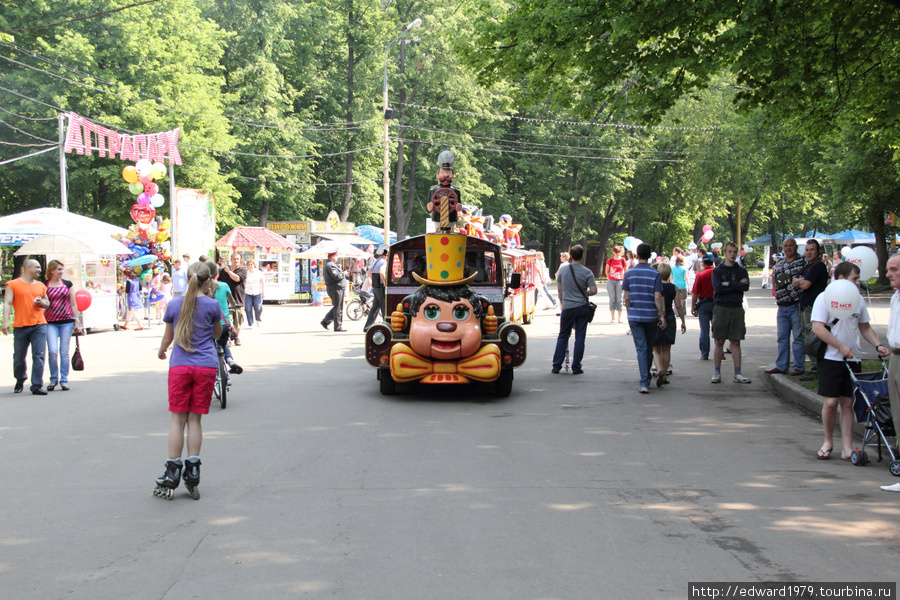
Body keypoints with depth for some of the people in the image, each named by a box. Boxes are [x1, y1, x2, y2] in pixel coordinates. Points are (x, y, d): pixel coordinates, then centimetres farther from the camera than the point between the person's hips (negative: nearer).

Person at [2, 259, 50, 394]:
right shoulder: (13, 284, 4)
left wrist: (42, 303, 2)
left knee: (39, 355, -9)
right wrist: (5, 321, -14)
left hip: (39, 325, 3)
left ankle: (37, 386, -8)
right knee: (19, 357, 6)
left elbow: (47, 304, 26)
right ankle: (20, 380, 31)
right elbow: (7, 303, -3)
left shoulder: (41, 286, 17)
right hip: (20, 326, -2)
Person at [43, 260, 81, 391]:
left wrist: (76, 321, 8)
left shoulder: (68, 284, 10)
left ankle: (64, 380, 8)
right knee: (52, 351, -11)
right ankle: (53, 379, 5)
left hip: (67, 321, 1)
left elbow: (73, 304, 12)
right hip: (50, 322, -1)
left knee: (64, 352, 1)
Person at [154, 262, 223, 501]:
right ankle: (192, 473, 3)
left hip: (179, 366, 0)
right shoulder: (212, 305, -2)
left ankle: (172, 473, 1)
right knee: (195, 419, 5)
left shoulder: (174, 304, 3)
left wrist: (161, 351, 34)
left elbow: (167, 338, 12)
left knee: (178, 419, 3)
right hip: (206, 367, 0)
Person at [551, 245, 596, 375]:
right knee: (580, 337, 4)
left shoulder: (563, 269, -1)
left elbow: (559, 289, 8)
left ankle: (556, 366, 11)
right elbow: (593, 290, -11)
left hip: (567, 307, 1)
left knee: (563, 337, 12)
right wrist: (584, 293, 10)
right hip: (582, 308, -1)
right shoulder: (586, 272, -8)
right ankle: (576, 367, 4)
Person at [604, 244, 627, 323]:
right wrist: (610, 278, 7)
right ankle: (612, 317, 8)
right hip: (611, 281, 1)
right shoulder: (610, 260, 2)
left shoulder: (623, 260, 0)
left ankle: (620, 317, 9)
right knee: (612, 299, 3)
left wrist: (622, 278, 5)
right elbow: (606, 271, 11)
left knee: (619, 300, 2)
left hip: (619, 281, -1)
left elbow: (626, 271, 10)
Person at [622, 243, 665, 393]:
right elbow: (657, 297, -9)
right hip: (651, 317, -1)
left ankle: (644, 382, -10)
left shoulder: (629, 273, -1)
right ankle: (646, 379, 27)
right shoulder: (655, 274, -6)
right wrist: (662, 316, -4)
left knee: (641, 349, 0)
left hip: (635, 317, 1)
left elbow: (627, 297, 1)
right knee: (649, 348, 15)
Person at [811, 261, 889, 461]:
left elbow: (864, 328, 19)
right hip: (831, 359, -4)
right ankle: (828, 442, 16)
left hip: (852, 360, 4)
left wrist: (878, 345, 2)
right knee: (830, 403, -5)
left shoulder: (858, 300, 9)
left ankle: (847, 448, 7)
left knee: (848, 403, 4)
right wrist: (842, 347, -16)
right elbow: (818, 328, -15)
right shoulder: (825, 298, -7)